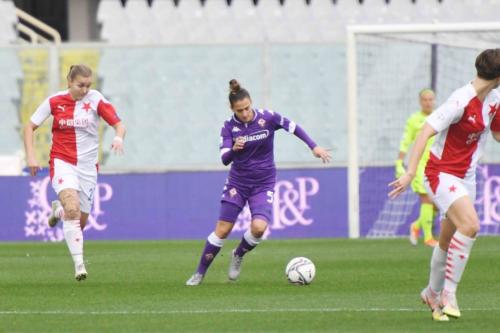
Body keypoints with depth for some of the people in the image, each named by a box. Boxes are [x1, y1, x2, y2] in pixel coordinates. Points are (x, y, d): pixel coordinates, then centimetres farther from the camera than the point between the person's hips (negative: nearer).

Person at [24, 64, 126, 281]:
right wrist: (30, 156, -7)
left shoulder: (95, 99, -6)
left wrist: (118, 138, -35)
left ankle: (58, 210, 43)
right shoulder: (54, 102, -5)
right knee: (73, 208, -27)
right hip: (62, 163, -2)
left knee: (80, 222, 7)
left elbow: (118, 124, -11)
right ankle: (79, 264, -26)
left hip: (88, 166, 2)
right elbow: (30, 126, 5)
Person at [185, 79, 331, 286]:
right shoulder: (229, 127, -10)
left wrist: (314, 147, -2)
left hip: (264, 184, 0)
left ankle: (238, 255, 9)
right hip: (237, 183, 1)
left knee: (259, 227, -22)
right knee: (222, 230, -4)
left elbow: (293, 127, 2)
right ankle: (200, 274, 11)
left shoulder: (267, 118, -12)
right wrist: (234, 149, -38)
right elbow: (224, 159, -16)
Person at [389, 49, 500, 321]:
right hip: (442, 173, -8)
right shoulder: (461, 101, -23)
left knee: (449, 241, 12)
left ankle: (433, 293, 31)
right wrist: (410, 173, -29)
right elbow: (425, 133, -25)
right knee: (470, 225, -25)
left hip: (466, 175, 8)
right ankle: (449, 293, -18)